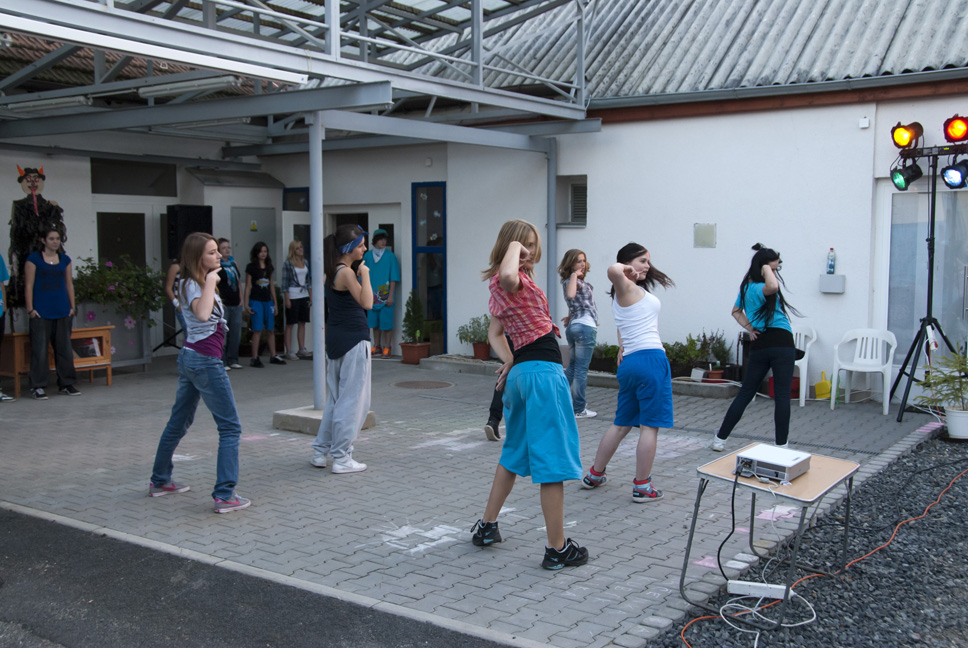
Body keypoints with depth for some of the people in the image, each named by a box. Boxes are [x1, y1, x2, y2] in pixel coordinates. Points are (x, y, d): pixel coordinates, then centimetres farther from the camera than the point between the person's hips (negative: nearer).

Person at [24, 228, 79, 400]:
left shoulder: (65, 260, 13)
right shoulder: (33, 259, 0)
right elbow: (29, 285, -3)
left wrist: (72, 307, 9)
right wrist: (30, 309, -8)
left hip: (63, 311, 4)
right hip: (41, 312, -4)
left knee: (65, 348, 7)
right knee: (39, 350, -4)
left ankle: (66, 384, 16)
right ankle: (38, 387, 2)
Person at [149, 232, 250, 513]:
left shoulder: (199, 283, 11)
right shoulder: (192, 285, -17)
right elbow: (203, 314, -38)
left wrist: (211, 281, 14)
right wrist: (210, 281, -29)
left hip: (189, 358, 10)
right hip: (205, 362, -10)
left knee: (178, 423, 21)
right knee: (230, 427, -7)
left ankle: (159, 481, 35)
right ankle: (225, 495, -10)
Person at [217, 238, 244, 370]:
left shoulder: (233, 263, 15)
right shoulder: (216, 265, -7)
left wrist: (241, 299, 13)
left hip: (236, 304, 7)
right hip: (223, 305, -7)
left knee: (236, 334, 10)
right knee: (222, 334, -5)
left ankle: (233, 360, 19)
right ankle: (222, 362, 1)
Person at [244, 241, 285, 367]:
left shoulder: (269, 267, 13)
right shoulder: (251, 267, -2)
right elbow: (248, 286, -2)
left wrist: (275, 302, 17)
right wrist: (246, 304, -7)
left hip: (268, 300, 5)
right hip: (256, 300, -5)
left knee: (271, 329, 6)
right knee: (257, 330, -7)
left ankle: (273, 356, 15)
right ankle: (255, 358, -2)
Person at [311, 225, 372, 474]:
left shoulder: (333, 271, 12)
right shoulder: (347, 273, -16)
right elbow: (366, 302, -24)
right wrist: (364, 275, -19)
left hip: (336, 339, 10)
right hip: (353, 339, -10)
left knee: (336, 397, 19)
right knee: (353, 399, -1)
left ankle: (321, 451, 24)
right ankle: (341, 458, 5)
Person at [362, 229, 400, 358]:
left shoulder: (390, 256, -3)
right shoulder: (367, 256, 6)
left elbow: (394, 278, -4)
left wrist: (391, 295, -10)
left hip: (385, 295, -3)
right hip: (372, 295, 3)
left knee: (386, 322, -4)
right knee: (374, 322, 9)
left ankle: (387, 348, 5)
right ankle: (377, 346, 20)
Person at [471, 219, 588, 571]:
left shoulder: (499, 286, 16)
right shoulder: (510, 279, -14)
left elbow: (495, 333, 22)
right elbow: (508, 274, -40)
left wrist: (510, 362, 8)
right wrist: (513, 247, -22)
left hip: (521, 371, 10)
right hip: (543, 371, -10)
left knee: (515, 452, 23)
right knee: (553, 460, -4)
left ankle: (487, 525, 32)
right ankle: (558, 548, 2)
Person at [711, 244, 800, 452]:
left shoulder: (746, 286, 13)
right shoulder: (758, 288, -14)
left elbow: (736, 311, 27)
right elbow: (773, 287, -39)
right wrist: (767, 269, -19)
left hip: (758, 345, 8)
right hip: (781, 343, -8)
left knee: (745, 393, 12)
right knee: (782, 396, -1)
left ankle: (720, 439, 12)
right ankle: (781, 445, 0)